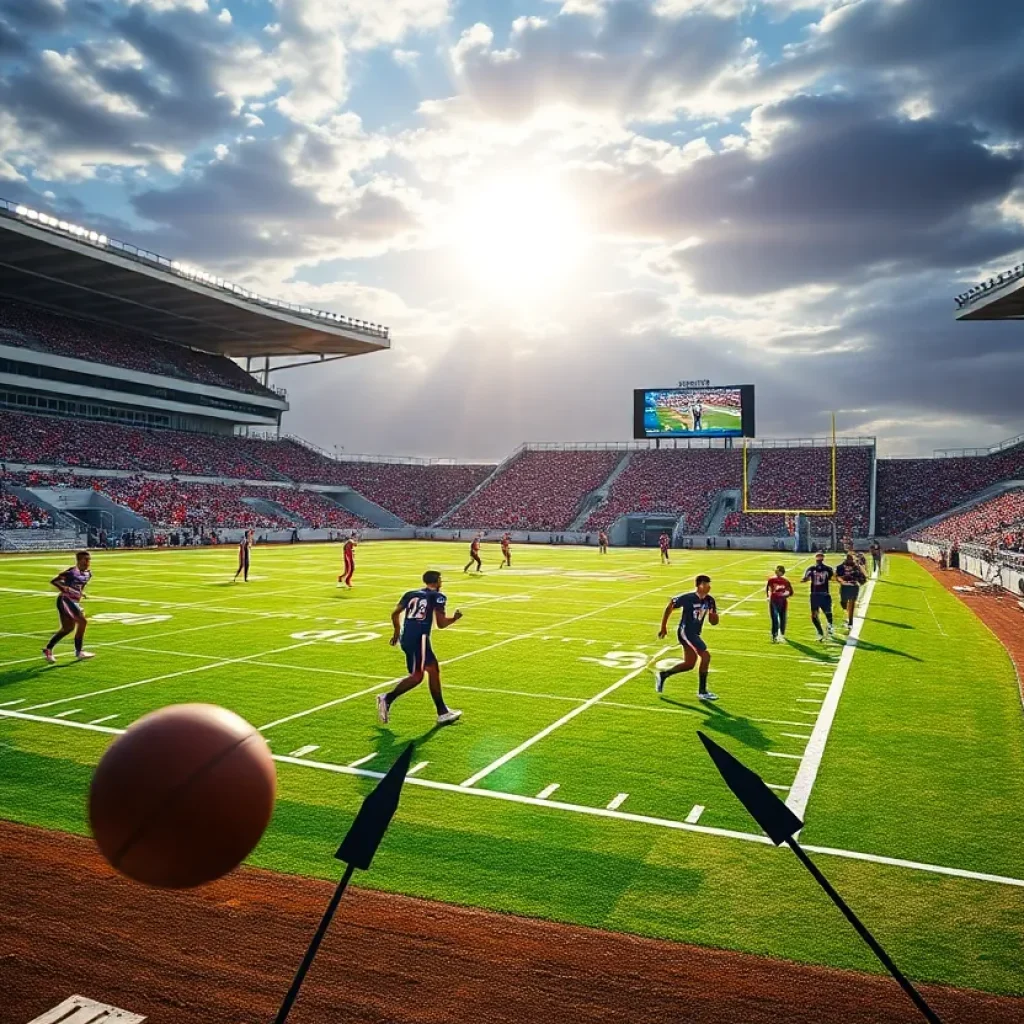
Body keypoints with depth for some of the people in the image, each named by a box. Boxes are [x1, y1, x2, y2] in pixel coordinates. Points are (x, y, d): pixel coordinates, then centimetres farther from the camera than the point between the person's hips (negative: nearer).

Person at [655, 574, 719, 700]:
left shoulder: (710, 601, 0)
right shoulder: (688, 598, -17)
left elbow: (713, 622, 6)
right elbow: (669, 607, -7)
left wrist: (713, 615, -19)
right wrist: (663, 627, -4)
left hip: (695, 634, 8)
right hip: (685, 631, -8)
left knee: (689, 664, 13)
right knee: (706, 656, -17)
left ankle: (662, 675, 31)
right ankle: (702, 691, -9)